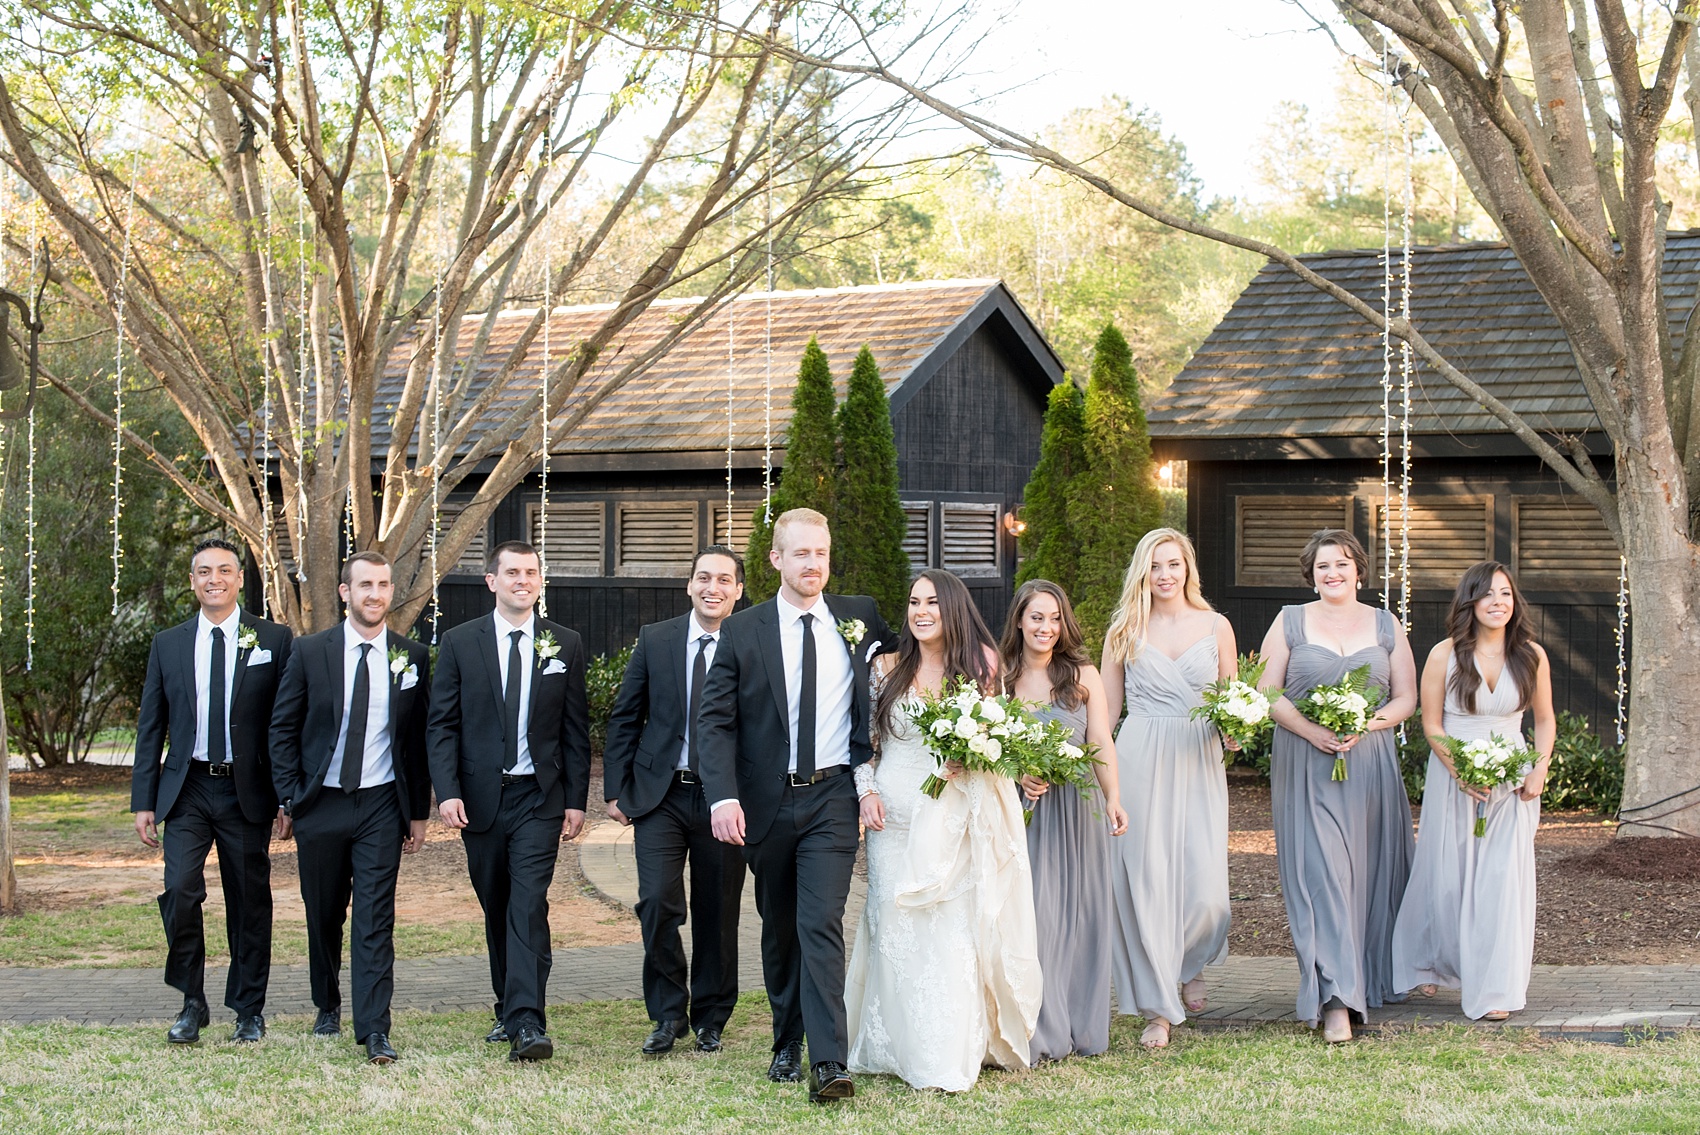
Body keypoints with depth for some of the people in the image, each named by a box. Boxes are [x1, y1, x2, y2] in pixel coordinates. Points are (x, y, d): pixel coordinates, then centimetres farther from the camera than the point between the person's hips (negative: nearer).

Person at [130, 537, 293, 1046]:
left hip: (247, 791, -1)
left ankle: (249, 1009, 19)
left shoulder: (274, 640, 3)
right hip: (187, 789, 1)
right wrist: (144, 802, 4)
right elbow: (151, 727, 11)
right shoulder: (168, 645, 9)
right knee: (180, 891, -13)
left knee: (250, 903, 5)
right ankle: (192, 1004, 3)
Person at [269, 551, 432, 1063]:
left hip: (382, 805, -1)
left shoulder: (412, 657, 3)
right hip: (321, 804, 1)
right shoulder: (310, 652, 0)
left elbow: (420, 737, 8)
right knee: (323, 915, 12)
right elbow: (282, 729, 4)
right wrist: (290, 798, -3)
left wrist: (419, 810, 6)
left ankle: (374, 1030, -8)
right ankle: (328, 1007, 32)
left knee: (375, 918, -7)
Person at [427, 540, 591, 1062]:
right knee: (496, 910, 11)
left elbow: (576, 729, 6)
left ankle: (527, 1024, -19)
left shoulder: (565, 645, 5)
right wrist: (448, 791, -10)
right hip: (480, 798, 2)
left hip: (539, 799, -1)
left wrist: (576, 799, 1)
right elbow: (441, 725, 2)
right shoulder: (459, 643, 4)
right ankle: (509, 1010, 25)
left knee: (529, 906, -13)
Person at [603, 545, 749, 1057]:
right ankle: (668, 1014, 8)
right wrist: (616, 788, 3)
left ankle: (710, 1019, 24)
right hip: (660, 794, 1)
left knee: (717, 913, 7)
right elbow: (624, 718, 8)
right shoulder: (654, 639, 4)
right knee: (658, 901, -9)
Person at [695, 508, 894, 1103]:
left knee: (821, 925, -13)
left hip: (833, 798, -1)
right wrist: (723, 796, -15)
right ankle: (787, 1044, 27)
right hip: (765, 803, 1)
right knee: (779, 930, 13)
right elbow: (715, 719, -3)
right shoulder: (742, 631, 1)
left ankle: (828, 1063, -16)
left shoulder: (860, 617, 4)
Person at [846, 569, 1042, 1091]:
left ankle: (951, 1055, 4)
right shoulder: (889, 670, 5)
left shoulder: (980, 667, 1)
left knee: (953, 932, -3)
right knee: (897, 930, 2)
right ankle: (900, 1046, 11)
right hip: (896, 819, 2)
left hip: (955, 817, -2)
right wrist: (867, 790, -4)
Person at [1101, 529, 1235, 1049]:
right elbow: (1107, 708, 9)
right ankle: (1158, 1006, 6)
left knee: (1204, 883, -6)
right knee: (1144, 880, -4)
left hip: (1198, 762, 1)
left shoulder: (1216, 627, 9)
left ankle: (1190, 967, 28)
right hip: (1139, 762, 0)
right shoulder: (1124, 630, 7)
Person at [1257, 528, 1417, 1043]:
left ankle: (1369, 980, 20)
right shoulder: (1291, 622, 6)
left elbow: (1406, 697, 8)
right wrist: (1310, 730, -14)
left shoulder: (1385, 625, 11)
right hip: (1305, 767, -2)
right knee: (1319, 871, -10)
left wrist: (1364, 726, -11)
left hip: (1371, 763, 2)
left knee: (1370, 872, 4)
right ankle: (1335, 999, -14)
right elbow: (1267, 692, 1)